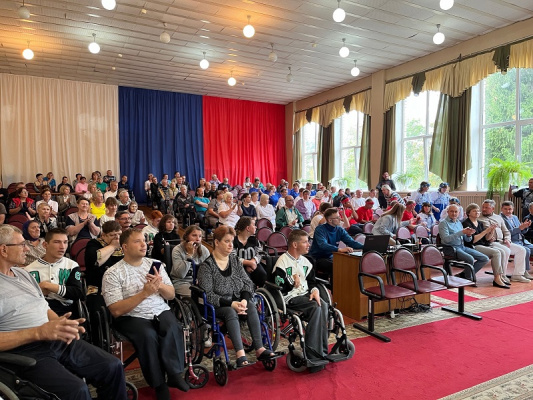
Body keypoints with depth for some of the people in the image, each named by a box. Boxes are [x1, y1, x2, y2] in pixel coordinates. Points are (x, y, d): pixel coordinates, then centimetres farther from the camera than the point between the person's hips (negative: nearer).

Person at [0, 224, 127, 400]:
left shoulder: (23, 273, 16)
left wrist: (59, 324, -1)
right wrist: (38, 332, -24)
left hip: (57, 340, 7)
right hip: (25, 350, -7)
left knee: (113, 366, -3)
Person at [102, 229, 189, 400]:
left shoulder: (155, 264, 8)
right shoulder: (112, 273, -5)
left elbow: (171, 295, 9)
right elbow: (116, 311, -12)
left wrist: (159, 285, -13)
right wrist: (144, 293, -20)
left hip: (161, 312, 3)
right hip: (132, 317, -3)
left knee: (173, 329, -28)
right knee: (148, 335, -32)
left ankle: (174, 374, -14)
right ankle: (159, 383, -13)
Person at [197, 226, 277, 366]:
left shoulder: (235, 260, 12)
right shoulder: (207, 265, -5)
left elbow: (248, 283, 8)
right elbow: (208, 294, -13)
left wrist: (244, 299, -13)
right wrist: (231, 303, -22)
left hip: (237, 301, 4)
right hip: (217, 307, -4)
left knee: (251, 306, -27)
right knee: (231, 312, -35)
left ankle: (259, 348, -32)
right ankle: (240, 354, -44)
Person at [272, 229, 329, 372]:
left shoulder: (305, 261, 18)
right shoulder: (282, 262, -7)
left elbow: (312, 281, 21)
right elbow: (278, 287, -12)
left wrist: (315, 290, 1)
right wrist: (292, 281, -19)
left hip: (306, 294, 7)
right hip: (290, 298, -7)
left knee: (324, 306, -23)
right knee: (316, 307, -29)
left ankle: (320, 353, -20)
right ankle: (314, 355, -24)